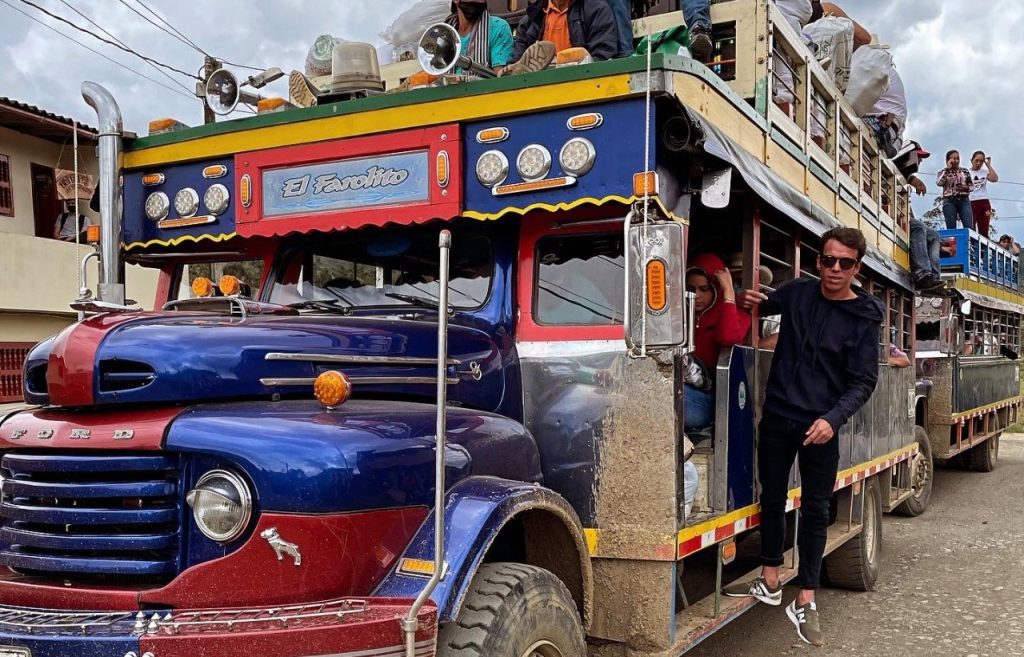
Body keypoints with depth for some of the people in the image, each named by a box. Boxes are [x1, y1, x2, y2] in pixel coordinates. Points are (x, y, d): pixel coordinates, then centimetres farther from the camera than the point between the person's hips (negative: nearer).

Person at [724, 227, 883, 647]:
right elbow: (766, 305, 23)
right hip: (776, 416, 3)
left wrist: (833, 418, -26)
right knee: (772, 498, 12)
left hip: (820, 426, -3)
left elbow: (863, 381, -10)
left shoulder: (864, 318, -7)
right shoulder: (798, 292, 2)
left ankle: (805, 602, 12)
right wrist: (750, 302, -1)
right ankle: (770, 581, 27)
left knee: (815, 510, 3)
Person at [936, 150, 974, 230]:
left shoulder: (965, 171, 13)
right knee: (951, 229, -4)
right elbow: (939, 183, -14)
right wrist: (947, 168, -7)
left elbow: (971, 186, 16)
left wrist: (965, 188, -7)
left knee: (969, 228, -10)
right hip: (949, 201, -2)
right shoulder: (943, 172, 7)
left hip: (964, 200, 2)